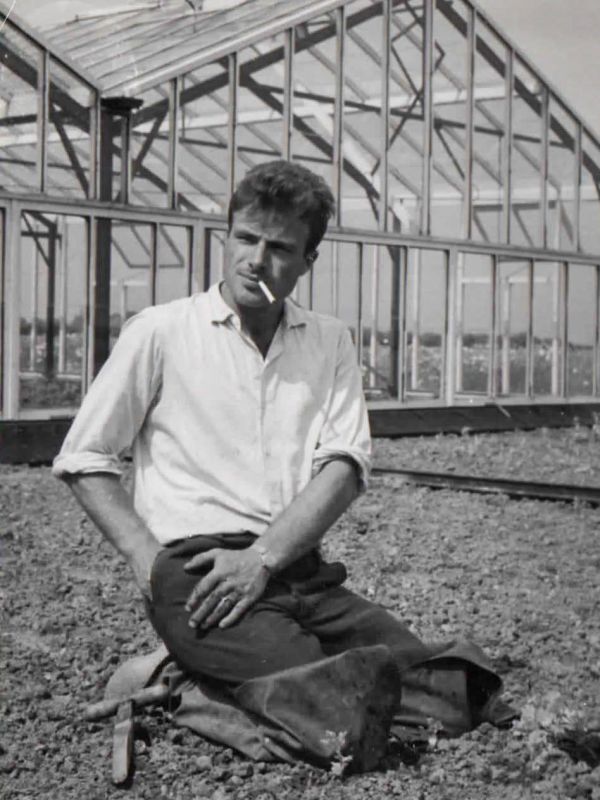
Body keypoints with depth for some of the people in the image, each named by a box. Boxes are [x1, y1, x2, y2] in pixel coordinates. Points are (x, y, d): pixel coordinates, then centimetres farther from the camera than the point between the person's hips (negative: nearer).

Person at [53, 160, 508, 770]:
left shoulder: (329, 342, 14)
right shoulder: (159, 333, 5)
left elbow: (345, 467, 3)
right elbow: (83, 459, 8)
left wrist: (262, 558, -12)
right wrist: (146, 557, -6)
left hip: (301, 573, 4)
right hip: (196, 571, -4)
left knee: (443, 688, -19)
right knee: (328, 704, -31)